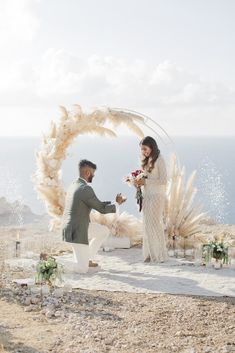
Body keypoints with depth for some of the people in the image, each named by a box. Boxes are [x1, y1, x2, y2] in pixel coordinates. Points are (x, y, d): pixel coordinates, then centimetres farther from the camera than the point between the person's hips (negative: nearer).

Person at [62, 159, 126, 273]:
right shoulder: (86, 189, -20)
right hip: (77, 232, -10)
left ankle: (86, 259, 24)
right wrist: (117, 204, 6)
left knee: (104, 231, 24)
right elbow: (102, 209, -12)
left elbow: (96, 204, 18)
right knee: (82, 269, -7)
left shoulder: (74, 185, 10)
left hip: (78, 227, 10)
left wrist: (114, 202, 14)